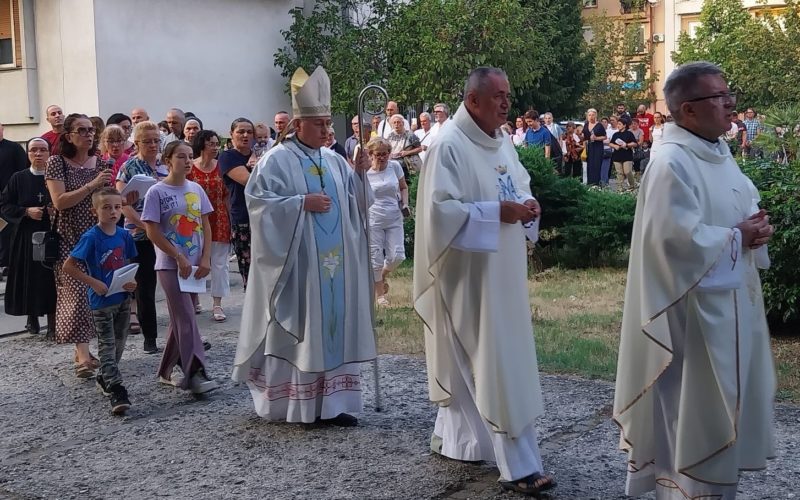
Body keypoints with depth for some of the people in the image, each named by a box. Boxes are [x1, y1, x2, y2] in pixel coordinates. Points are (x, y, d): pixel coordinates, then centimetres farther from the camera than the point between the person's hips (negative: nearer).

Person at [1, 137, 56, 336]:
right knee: (29, 278, 4)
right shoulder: (18, 178, 3)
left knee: (51, 278, -3)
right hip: (25, 236, 1)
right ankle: (32, 317, 23)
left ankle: (52, 323, 2)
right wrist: (26, 211, -12)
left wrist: (58, 211, -14)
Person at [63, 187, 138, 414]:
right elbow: (68, 266, -14)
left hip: (123, 298, 6)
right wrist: (93, 283, -19)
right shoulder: (91, 237, -16)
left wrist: (132, 282, -6)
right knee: (107, 346, -4)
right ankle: (116, 391, -8)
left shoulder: (124, 235, 0)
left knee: (119, 343, 16)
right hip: (101, 301, -6)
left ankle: (105, 378, 35)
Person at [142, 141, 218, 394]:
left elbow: (205, 226, 9)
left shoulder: (196, 189, 7)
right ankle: (195, 373, -9)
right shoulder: (157, 192, -7)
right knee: (186, 319, -10)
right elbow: (153, 232, -9)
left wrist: (205, 259, -2)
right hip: (170, 265, -5)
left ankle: (167, 371, 23)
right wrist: (179, 258, -13)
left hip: (195, 264, 5)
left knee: (180, 318, 11)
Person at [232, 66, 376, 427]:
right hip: (297, 262, -6)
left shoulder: (335, 161, 11)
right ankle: (293, 402, 12)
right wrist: (301, 202, -19)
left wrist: (359, 175, -7)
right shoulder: (277, 160, -6)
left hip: (334, 262, 6)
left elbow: (353, 204, 10)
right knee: (299, 329, 1)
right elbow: (257, 200, -14)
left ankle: (330, 401, 11)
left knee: (333, 325, 6)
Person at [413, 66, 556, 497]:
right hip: (470, 272, -9)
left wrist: (527, 205, -1)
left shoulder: (501, 143, 11)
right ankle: (519, 465, -2)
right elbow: (440, 209, -22)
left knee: (471, 362, 16)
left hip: (501, 271, 9)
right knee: (495, 363, -7)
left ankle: (453, 434, 32)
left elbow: (519, 186, 21)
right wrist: (496, 212, -23)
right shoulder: (449, 146, -15)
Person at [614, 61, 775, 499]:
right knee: (695, 410, 2)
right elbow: (679, 238, -28)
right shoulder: (671, 164, -21)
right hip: (696, 307, -10)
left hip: (732, 299, 10)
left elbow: (743, 207, 19)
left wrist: (757, 226, -3)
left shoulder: (719, 151, 9)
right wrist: (737, 238, -16)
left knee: (722, 404, 20)